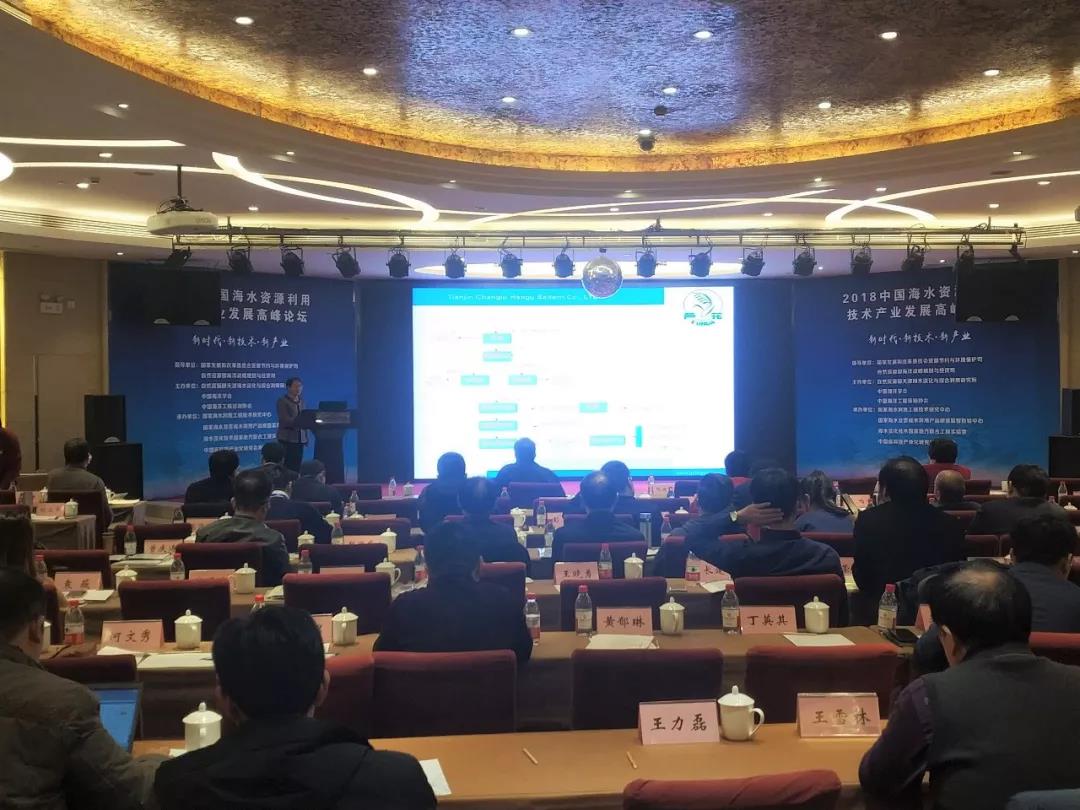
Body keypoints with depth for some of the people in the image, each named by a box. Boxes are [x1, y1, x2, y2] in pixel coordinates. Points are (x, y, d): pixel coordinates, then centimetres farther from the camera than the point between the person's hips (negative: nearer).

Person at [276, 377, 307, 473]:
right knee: (287, 466, -9)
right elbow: (285, 420, -15)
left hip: (300, 438, 6)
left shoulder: (301, 401, 15)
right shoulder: (282, 401, -4)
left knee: (297, 466, 2)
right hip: (287, 438, -5)